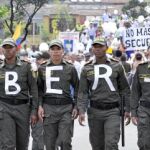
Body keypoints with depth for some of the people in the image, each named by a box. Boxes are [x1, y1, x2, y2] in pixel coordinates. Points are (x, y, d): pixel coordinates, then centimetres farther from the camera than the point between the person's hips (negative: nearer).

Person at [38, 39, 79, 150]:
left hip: (66, 108, -1)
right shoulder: (43, 68, 9)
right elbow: (39, 89, 13)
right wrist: (40, 105, 1)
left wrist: (76, 107, 2)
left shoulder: (70, 68, 6)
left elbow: (77, 88, 10)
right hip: (48, 108, 1)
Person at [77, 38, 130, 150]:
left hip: (112, 111, -2)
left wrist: (127, 109, 5)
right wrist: (81, 111, -11)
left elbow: (125, 89, 8)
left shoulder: (116, 66, 3)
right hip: (95, 111, 2)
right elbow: (83, 92, 1)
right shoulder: (87, 69, 4)